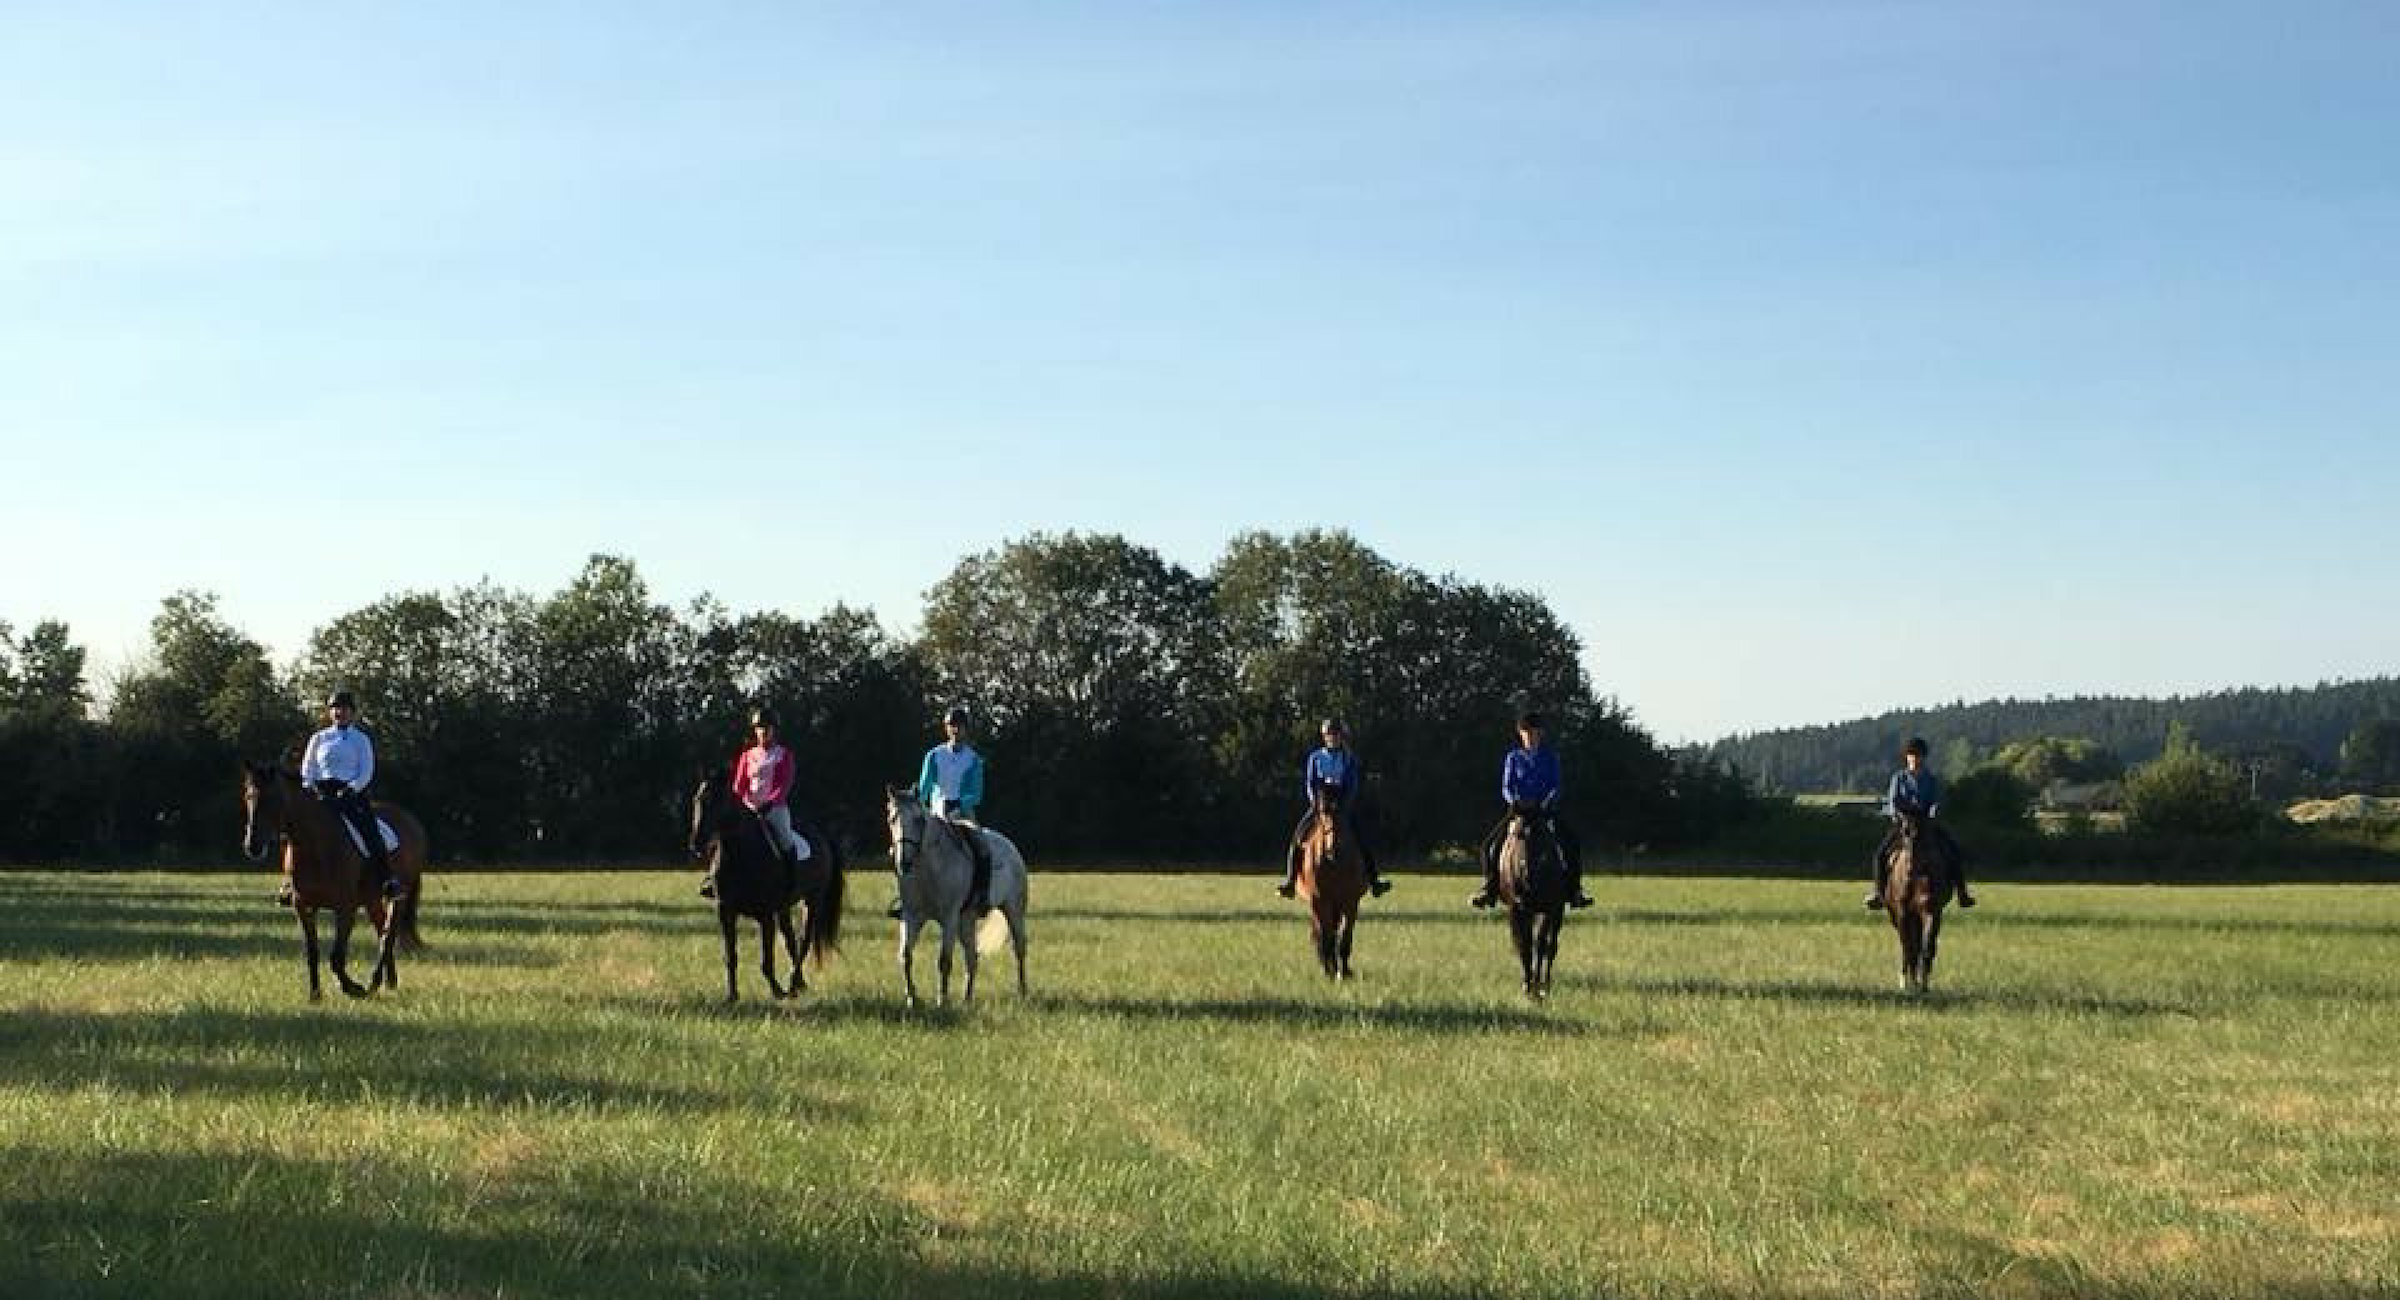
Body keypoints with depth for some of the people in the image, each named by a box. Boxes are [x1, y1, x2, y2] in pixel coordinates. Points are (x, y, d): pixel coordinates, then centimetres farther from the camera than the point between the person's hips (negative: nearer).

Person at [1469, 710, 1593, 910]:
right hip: (1519, 810, 1)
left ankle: (1574, 890, -14)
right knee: (1490, 845, -17)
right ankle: (1489, 889, -5)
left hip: (1545, 809, -1)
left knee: (1573, 843, -21)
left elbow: (1555, 786, -1)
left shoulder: (1550, 756, 5)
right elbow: (1506, 787, 1)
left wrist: (1546, 802, -20)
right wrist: (1515, 801, -20)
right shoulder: (1513, 758, 7)